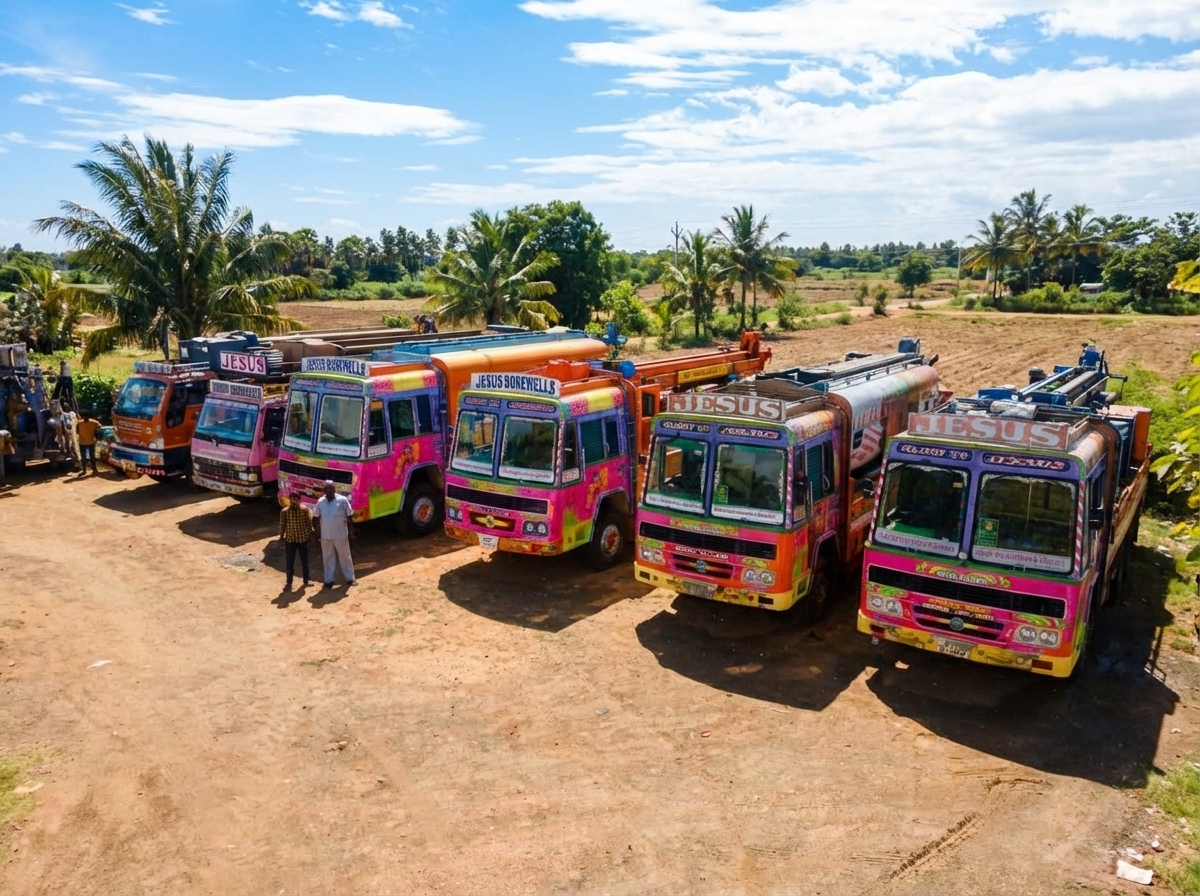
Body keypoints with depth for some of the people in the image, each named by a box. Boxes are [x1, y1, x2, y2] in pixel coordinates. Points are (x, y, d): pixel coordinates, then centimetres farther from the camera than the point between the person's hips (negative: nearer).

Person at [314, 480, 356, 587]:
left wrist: (351, 532, -4)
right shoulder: (320, 502, 1)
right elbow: (318, 518, 9)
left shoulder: (343, 500, -9)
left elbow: (349, 517, -4)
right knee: (328, 558, 11)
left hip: (341, 535, -3)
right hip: (325, 536, 3)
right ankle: (329, 580, 22)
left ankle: (350, 578, 20)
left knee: (345, 557, 9)